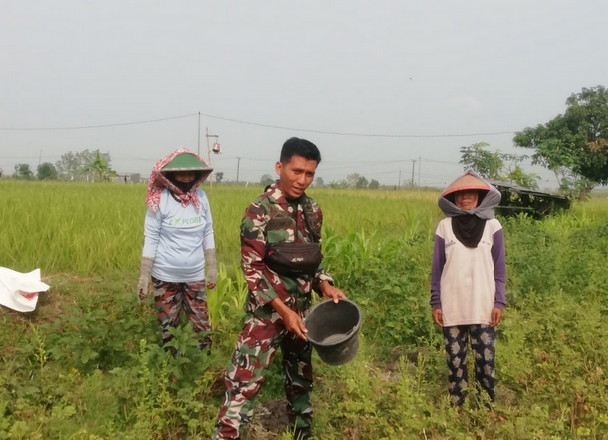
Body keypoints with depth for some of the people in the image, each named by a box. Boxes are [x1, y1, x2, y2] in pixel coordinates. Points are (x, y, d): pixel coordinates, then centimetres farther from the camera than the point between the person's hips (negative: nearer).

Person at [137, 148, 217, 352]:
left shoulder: (201, 197, -1)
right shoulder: (160, 200, -12)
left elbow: (208, 234, 7)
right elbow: (150, 239, -8)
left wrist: (212, 268, 8)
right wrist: (144, 276, -8)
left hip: (195, 276, 3)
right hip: (166, 277, -3)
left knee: (202, 326, 7)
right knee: (168, 328, 9)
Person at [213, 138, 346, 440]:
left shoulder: (313, 210, 5)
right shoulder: (260, 210, -13)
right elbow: (251, 267, -14)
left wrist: (325, 285, -4)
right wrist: (282, 309, -19)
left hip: (302, 309, 6)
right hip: (268, 310, -6)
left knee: (300, 376, 20)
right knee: (245, 380, -8)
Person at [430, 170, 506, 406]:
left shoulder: (492, 225, 4)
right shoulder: (445, 226, 4)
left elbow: (499, 268, 6)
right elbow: (437, 268, 6)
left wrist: (499, 302, -1)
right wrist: (436, 303, 3)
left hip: (483, 307, 0)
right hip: (452, 307, 0)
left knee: (486, 360, -2)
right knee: (455, 360, 5)